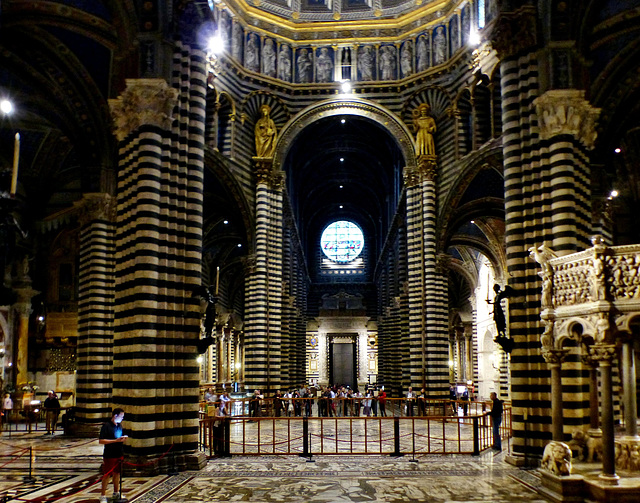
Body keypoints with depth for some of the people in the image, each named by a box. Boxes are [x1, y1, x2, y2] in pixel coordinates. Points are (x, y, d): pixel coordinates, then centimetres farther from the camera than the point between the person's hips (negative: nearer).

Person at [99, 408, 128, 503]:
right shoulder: (107, 426, -14)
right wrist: (116, 440, -23)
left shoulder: (119, 425, 9)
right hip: (109, 455, -7)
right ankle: (103, 495, 10)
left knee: (117, 473, 16)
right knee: (107, 475, 0)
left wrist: (123, 438, -1)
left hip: (119, 454, 7)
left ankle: (116, 493, 29)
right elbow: (101, 441, -19)